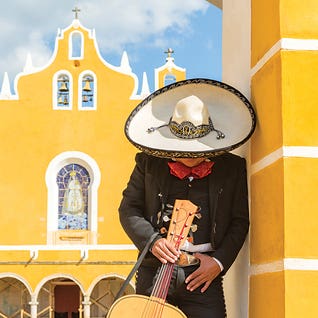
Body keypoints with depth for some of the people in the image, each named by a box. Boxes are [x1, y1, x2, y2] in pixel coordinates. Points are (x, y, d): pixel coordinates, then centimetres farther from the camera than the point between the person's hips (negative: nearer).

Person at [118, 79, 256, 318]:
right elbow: (128, 209, 6)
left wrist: (219, 261, -5)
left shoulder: (232, 168, 5)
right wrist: (152, 240, -11)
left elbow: (240, 222, 7)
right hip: (154, 272, 1)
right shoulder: (149, 162, 5)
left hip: (203, 275, 0)